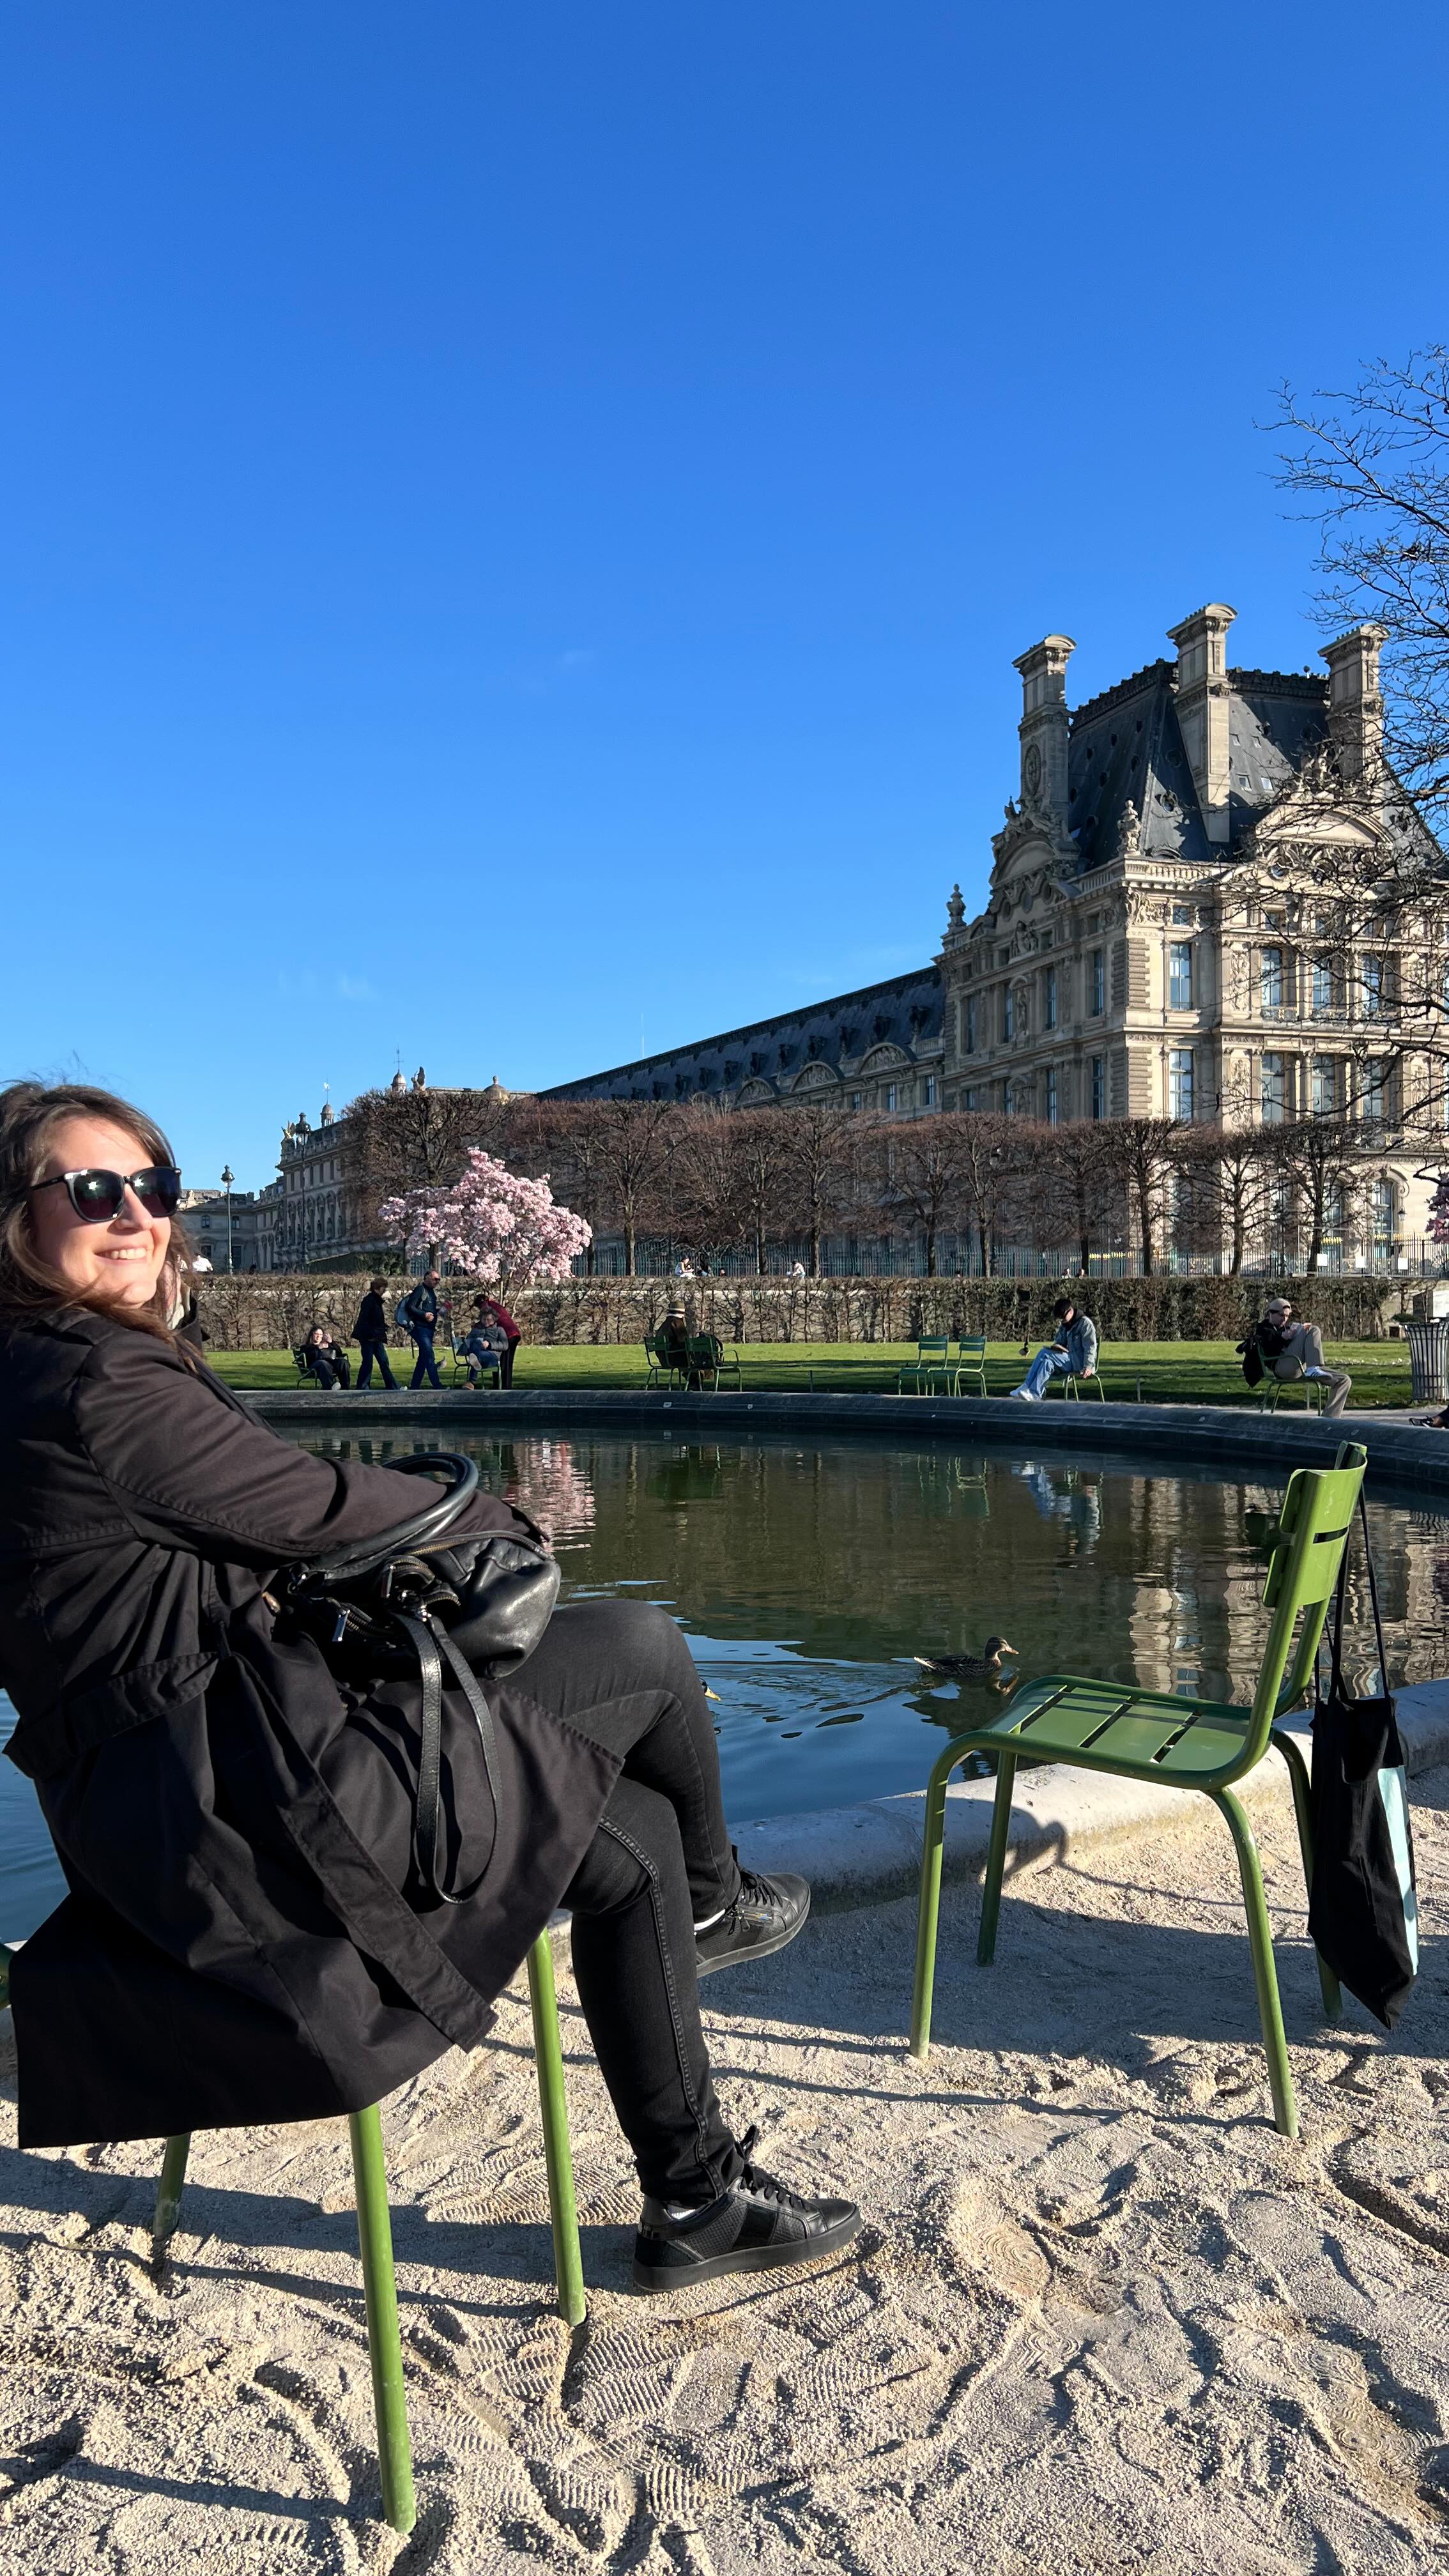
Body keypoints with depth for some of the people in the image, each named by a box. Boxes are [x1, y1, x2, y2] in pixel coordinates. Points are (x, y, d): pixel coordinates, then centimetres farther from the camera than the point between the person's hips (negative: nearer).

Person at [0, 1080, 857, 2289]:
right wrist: (491, 1519, 8)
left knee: (632, 1838, 14)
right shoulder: (99, 1386, -19)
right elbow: (323, 1507, -11)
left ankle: (696, 2196, 29)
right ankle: (715, 1904, 32)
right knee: (646, 1651, 0)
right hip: (257, 1808, -10)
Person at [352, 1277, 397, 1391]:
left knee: (384, 1362, 6)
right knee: (368, 1363, -5)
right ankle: (361, 1388, 2)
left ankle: (393, 1388, 6)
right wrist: (370, 1335, -23)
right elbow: (363, 1319, -19)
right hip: (367, 1338, -9)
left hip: (377, 1338, 9)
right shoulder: (369, 1300, -12)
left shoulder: (378, 1301, 15)